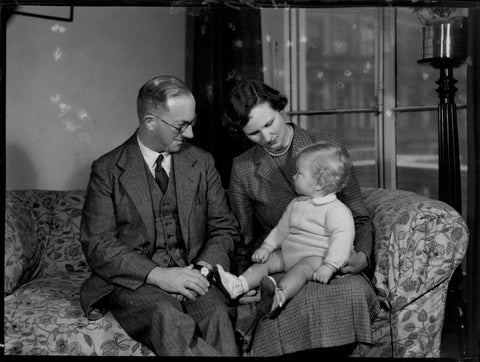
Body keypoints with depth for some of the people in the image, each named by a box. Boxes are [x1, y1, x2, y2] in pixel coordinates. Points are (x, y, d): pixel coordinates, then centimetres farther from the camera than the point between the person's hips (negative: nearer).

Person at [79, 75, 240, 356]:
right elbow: (97, 244, -5)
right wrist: (157, 275, -19)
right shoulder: (107, 170, 1)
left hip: (191, 275, 2)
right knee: (167, 318, -35)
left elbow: (224, 229, 12)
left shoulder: (202, 163, 10)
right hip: (133, 281, -2)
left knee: (217, 312, -31)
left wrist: (203, 267, -10)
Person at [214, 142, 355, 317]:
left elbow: (342, 239, -21)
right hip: (288, 252, 8)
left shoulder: (337, 211, -11)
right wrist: (266, 247, 7)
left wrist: (329, 267, -32)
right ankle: (238, 285, -25)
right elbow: (281, 229, 21)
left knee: (302, 268, -35)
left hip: (315, 257, -8)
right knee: (266, 260, -8)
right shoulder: (296, 204, 15)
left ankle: (279, 296, -59)